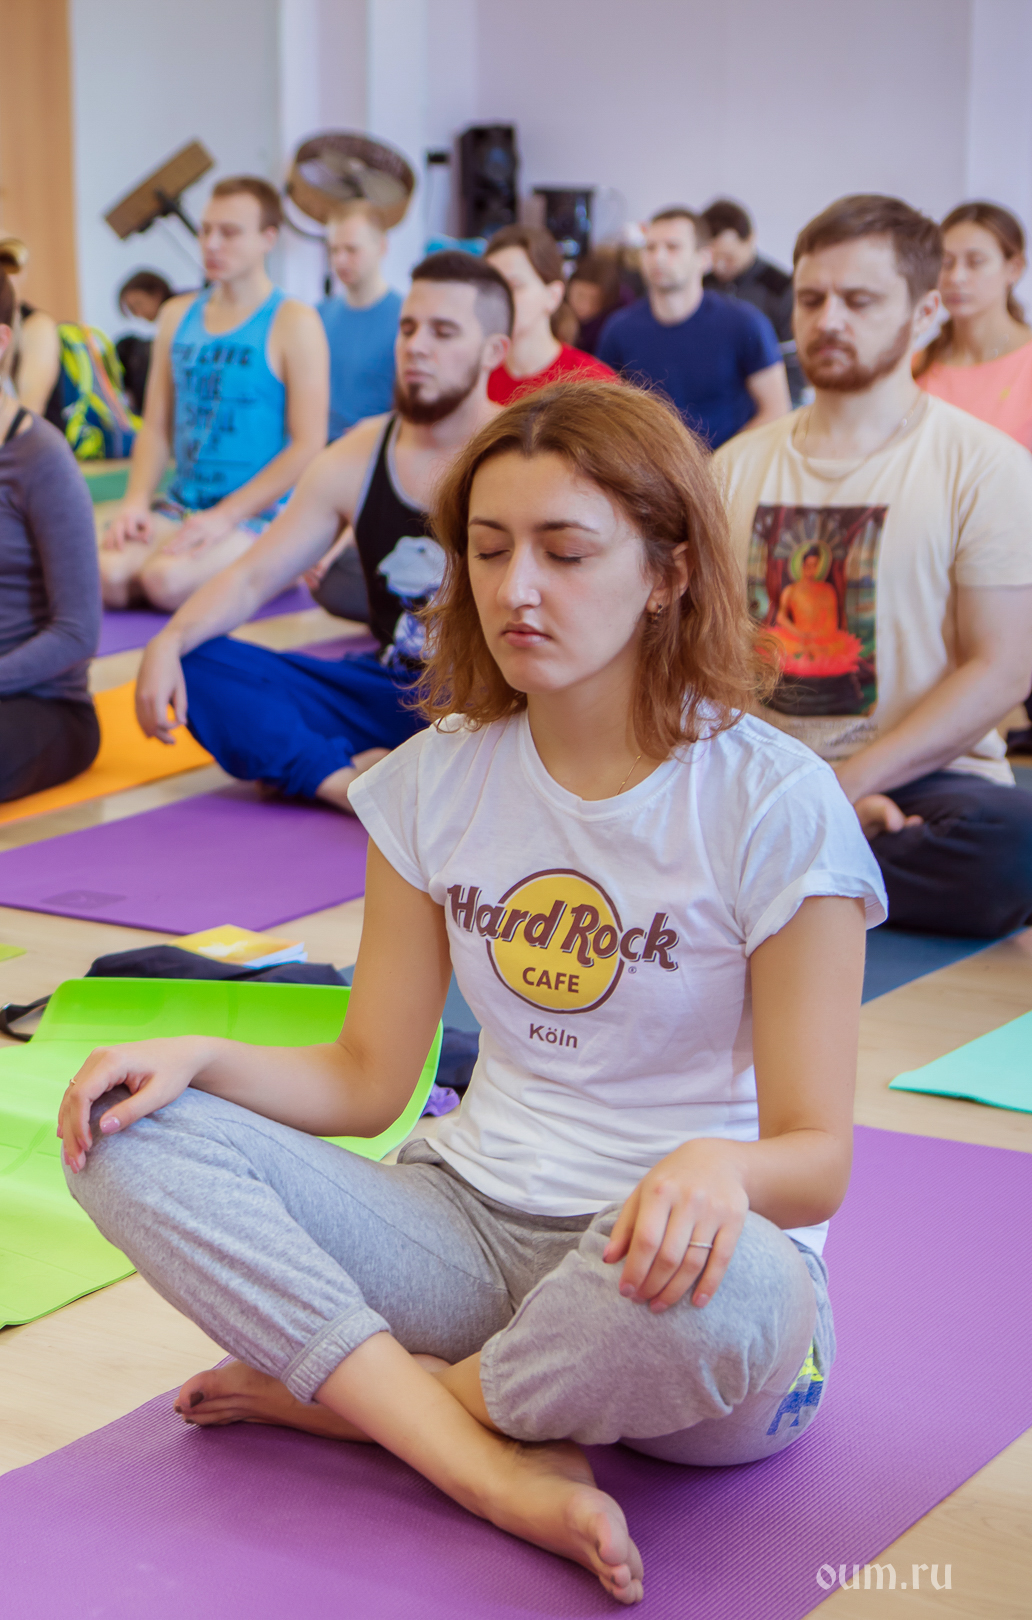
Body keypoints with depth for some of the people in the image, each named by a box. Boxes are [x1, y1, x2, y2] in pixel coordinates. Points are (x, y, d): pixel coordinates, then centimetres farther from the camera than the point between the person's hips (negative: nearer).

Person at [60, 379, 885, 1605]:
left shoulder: (773, 803, -11)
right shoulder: (438, 780, 4)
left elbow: (817, 1161, -11)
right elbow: (367, 1079, 8)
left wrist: (718, 1168, -35)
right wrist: (198, 1056, -11)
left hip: (659, 1261, -4)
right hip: (473, 1226, 5)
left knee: (735, 1293, -41)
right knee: (126, 1140, -15)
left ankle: (344, 1391, -12)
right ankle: (504, 1471, -25)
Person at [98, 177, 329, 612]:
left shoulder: (293, 323, -5)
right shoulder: (178, 315, 14)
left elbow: (308, 446, -11)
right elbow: (156, 427, 14)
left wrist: (225, 516, -18)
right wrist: (136, 501, -5)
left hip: (261, 513, -5)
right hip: (181, 505, 5)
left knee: (167, 580, -33)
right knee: (105, 575, -24)